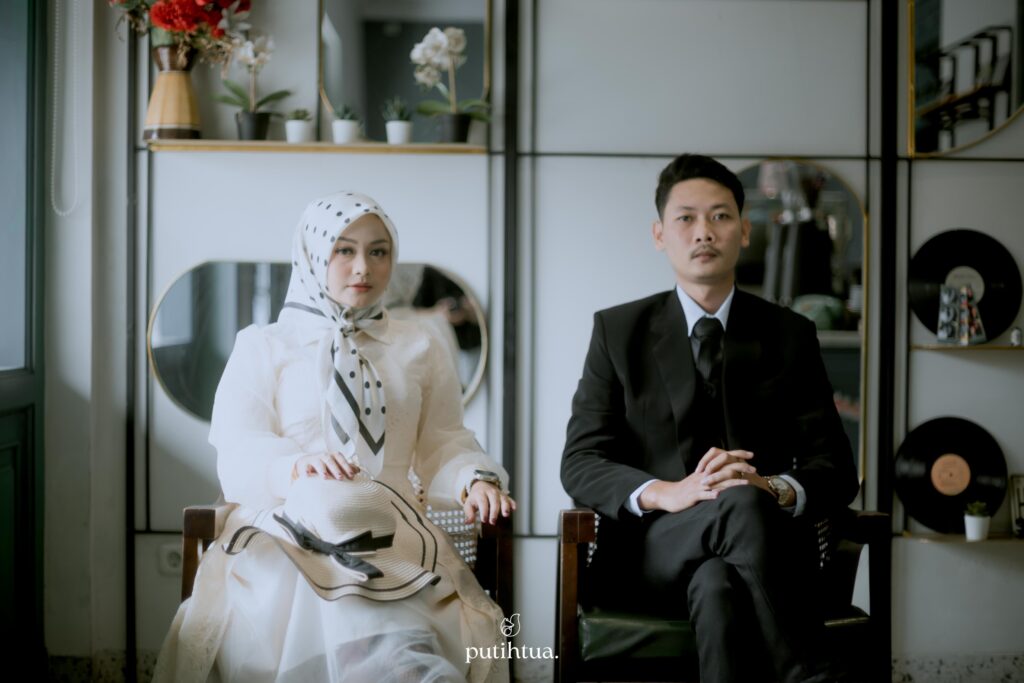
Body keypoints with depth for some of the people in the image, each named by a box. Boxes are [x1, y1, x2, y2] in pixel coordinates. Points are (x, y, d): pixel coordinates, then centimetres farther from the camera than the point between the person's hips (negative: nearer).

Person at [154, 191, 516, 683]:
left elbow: (443, 445, 16)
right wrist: (295, 465, -23)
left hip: (391, 530, 1)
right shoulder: (261, 346, 15)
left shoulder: (420, 351, 24)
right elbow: (237, 457, 1)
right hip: (289, 526, -1)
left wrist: (475, 479, -9)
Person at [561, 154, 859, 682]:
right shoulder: (618, 330, 8)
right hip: (650, 549, -1)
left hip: (764, 543, 1)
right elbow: (580, 464, -1)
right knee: (741, 506, -35)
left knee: (717, 584, -37)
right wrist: (668, 493, -22)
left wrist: (775, 489, -19)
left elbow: (836, 470, 6)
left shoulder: (790, 335, 11)